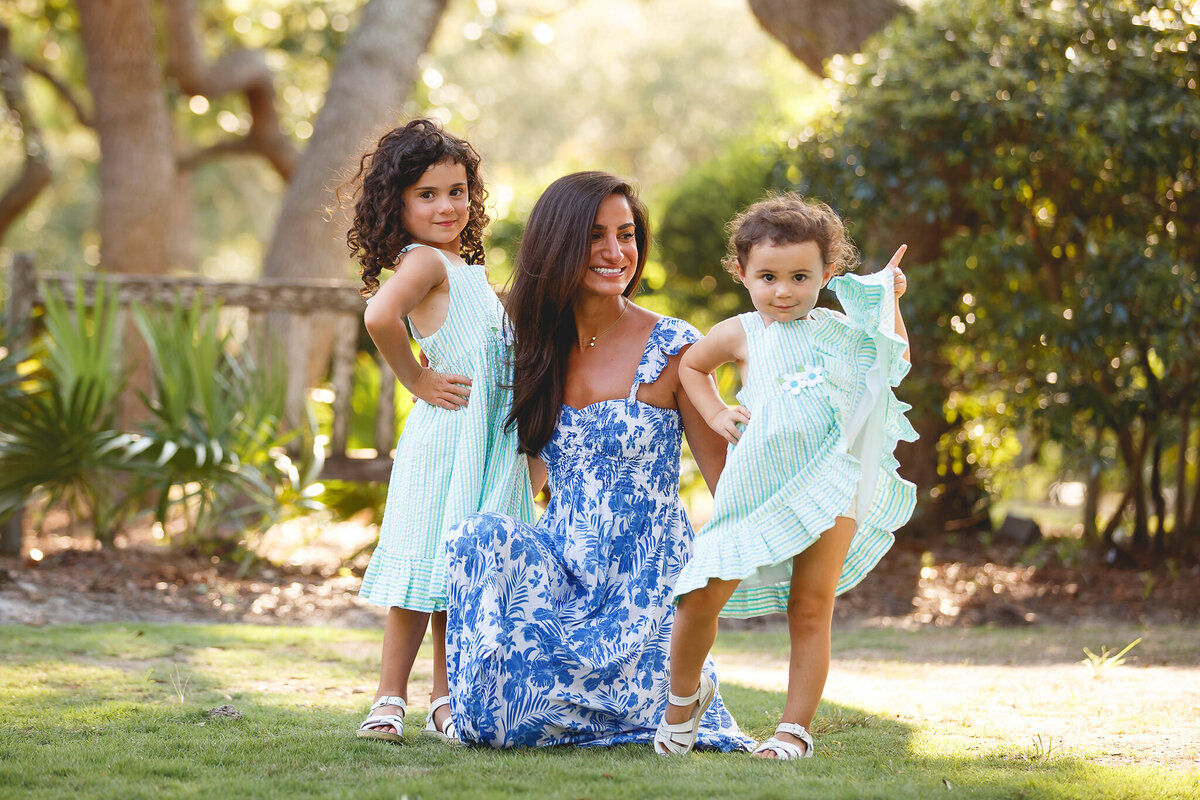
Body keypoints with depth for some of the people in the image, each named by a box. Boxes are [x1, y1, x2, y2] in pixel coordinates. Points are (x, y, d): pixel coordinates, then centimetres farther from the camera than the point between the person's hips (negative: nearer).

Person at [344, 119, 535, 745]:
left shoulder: (467, 267, 17)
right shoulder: (423, 261, -10)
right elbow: (380, 316, -29)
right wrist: (418, 382, -17)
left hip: (489, 437, 8)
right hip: (447, 435, -8)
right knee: (425, 572, -6)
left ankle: (445, 700, 18)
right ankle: (390, 699, -1)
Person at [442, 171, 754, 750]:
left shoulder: (672, 349, -8)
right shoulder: (535, 344, 6)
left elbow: (726, 477, -6)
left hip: (644, 571, -4)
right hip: (561, 562, 4)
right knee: (476, 539, -29)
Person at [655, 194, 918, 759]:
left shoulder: (840, 329, 7)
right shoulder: (741, 335, 5)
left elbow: (896, 363, 17)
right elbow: (690, 365, 23)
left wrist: (889, 302, 7)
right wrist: (716, 415, 9)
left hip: (828, 489, 1)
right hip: (756, 493, -1)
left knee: (811, 609, 0)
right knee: (700, 599, -5)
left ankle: (795, 729, 8)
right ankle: (683, 695, 21)